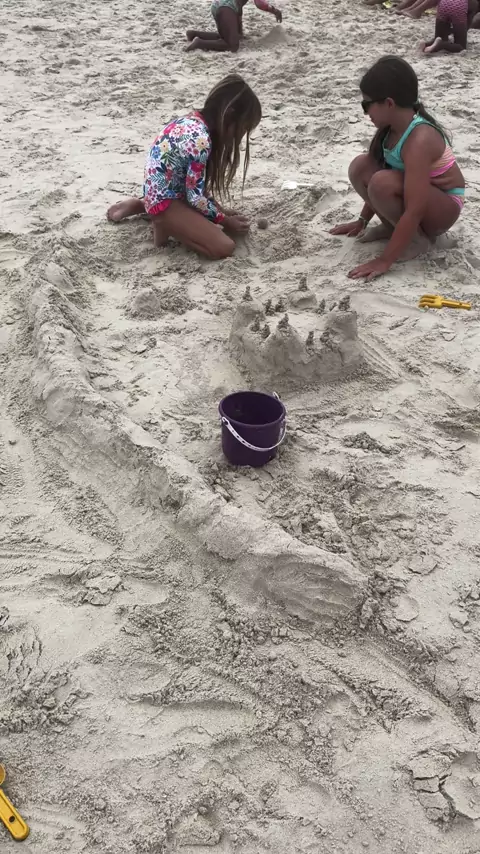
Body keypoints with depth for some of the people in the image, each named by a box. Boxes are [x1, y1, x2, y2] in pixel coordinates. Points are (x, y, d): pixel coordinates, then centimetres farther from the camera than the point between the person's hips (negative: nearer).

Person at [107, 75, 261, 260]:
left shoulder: (193, 120, 4)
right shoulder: (200, 139, -24)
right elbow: (195, 196, -18)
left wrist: (220, 210, 10)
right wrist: (225, 221, -5)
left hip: (158, 193, 10)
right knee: (224, 248, -16)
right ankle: (164, 223, -2)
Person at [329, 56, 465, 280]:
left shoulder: (419, 139, -32)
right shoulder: (391, 128, -6)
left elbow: (414, 211, -35)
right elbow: (377, 186, 7)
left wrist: (385, 260, -35)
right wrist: (362, 221, 13)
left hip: (444, 207, -8)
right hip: (413, 195, 8)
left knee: (383, 183, -33)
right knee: (360, 167, -12)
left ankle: (417, 237, -11)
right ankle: (393, 227, 3)